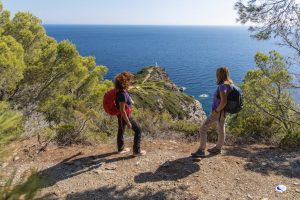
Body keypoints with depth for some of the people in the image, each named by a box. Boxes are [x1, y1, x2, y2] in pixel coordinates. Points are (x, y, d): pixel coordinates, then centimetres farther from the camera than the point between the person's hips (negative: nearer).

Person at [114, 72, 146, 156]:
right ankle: (137, 151, 13)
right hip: (125, 116, -9)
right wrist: (128, 122, -22)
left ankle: (121, 148, 42)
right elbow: (122, 110, -28)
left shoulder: (122, 91, -3)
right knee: (138, 130, 4)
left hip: (121, 115, 9)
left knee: (121, 130, 22)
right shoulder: (122, 94, -31)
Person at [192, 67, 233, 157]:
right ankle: (218, 148, 38)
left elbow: (223, 102, -34)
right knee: (221, 129, 21)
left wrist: (216, 111, -21)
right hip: (223, 111, 10)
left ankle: (201, 151, -2)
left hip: (218, 112, -10)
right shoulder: (229, 84, 4)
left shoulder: (222, 86, -26)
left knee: (203, 129, -5)